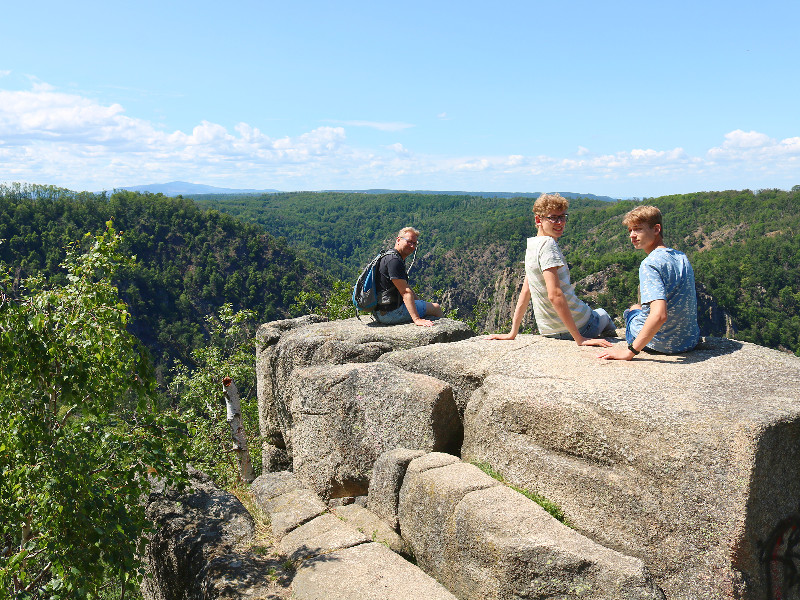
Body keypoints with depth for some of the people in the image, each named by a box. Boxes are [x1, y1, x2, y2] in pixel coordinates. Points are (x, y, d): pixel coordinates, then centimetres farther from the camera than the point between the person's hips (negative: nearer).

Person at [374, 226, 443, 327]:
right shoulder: (394, 260, -18)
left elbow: (406, 287, 23)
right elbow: (405, 292, -25)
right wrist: (417, 319, -29)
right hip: (391, 313, -11)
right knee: (436, 308, 1)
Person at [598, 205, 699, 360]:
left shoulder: (650, 264, -24)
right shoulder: (682, 257, 2)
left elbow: (659, 315, -35)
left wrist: (630, 352, -31)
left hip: (661, 344, -6)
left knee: (633, 309, 26)